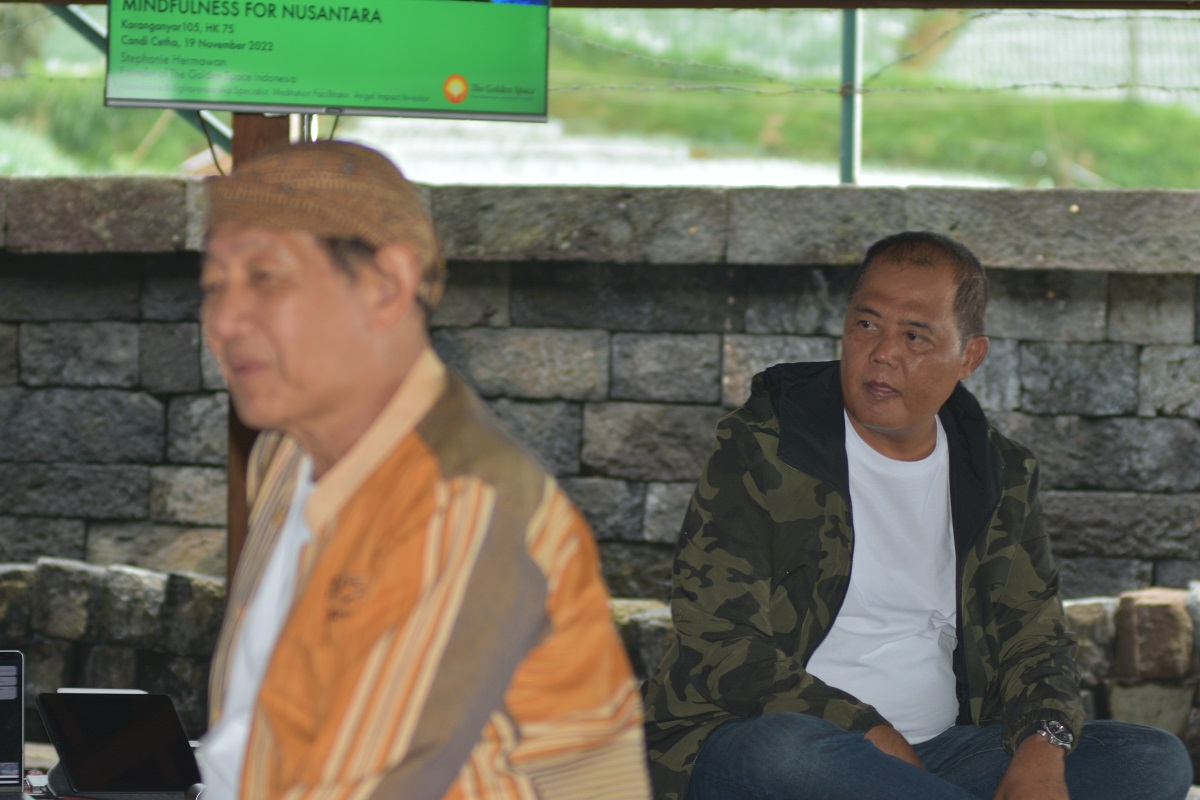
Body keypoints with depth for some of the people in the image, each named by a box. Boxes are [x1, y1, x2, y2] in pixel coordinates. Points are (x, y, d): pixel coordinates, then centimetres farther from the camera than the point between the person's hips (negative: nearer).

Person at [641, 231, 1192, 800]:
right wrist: (874, 740, -17)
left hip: (942, 751, 5)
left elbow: (1032, 637, 15)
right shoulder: (759, 450, -2)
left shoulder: (1001, 475, 12)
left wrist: (1042, 749, -9)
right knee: (785, 751, -41)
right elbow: (718, 643, -9)